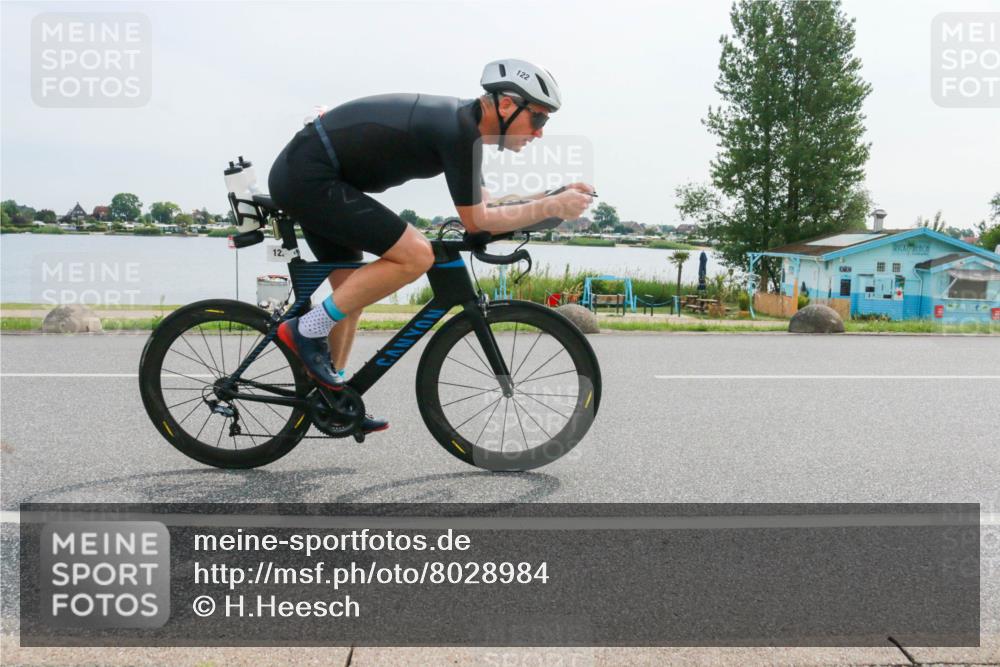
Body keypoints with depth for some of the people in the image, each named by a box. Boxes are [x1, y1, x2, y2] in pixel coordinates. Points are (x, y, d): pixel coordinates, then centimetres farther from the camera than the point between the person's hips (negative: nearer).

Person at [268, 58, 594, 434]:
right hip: (309, 179, -10)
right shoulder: (460, 131, -18)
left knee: (352, 293, 16)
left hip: (296, 176, 10)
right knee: (415, 256, -16)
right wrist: (552, 208, -9)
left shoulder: (459, 121, 12)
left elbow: (482, 206, 17)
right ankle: (307, 330, -8)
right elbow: (476, 222, -13)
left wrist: (554, 194, 12)